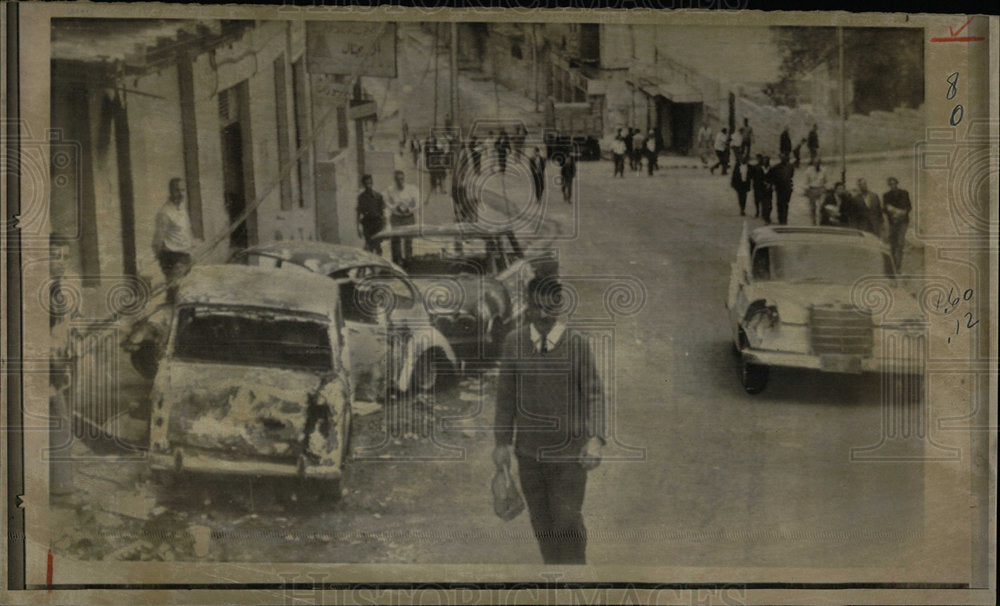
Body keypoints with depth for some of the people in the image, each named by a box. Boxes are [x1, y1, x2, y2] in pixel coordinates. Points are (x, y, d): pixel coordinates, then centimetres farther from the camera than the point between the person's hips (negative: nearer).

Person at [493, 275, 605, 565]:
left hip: (568, 452, -2)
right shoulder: (515, 341, -1)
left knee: (567, 521, -1)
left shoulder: (577, 343, -7)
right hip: (528, 450, 3)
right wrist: (502, 441, 6)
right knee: (542, 524, 11)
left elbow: (593, 395, -6)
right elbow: (506, 394, 6)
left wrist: (596, 439, -18)